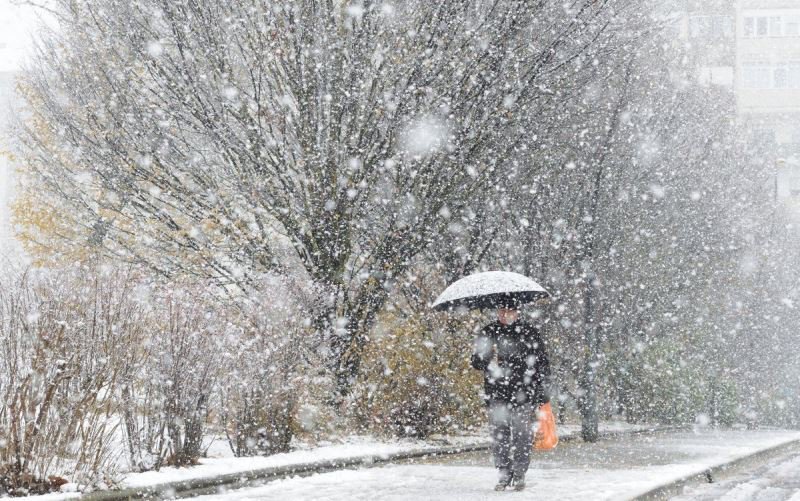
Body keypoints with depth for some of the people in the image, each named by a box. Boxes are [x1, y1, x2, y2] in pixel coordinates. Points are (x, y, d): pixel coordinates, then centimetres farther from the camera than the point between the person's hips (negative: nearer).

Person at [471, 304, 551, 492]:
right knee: (499, 436, 2)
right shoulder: (487, 333, 8)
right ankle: (504, 474, 14)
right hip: (496, 395, 2)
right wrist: (487, 361, -13)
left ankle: (519, 474, 10)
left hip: (524, 394, -2)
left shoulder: (529, 333, 2)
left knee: (522, 435, -2)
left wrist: (543, 393, 0)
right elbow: (476, 362, 11)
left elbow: (542, 363, 5)